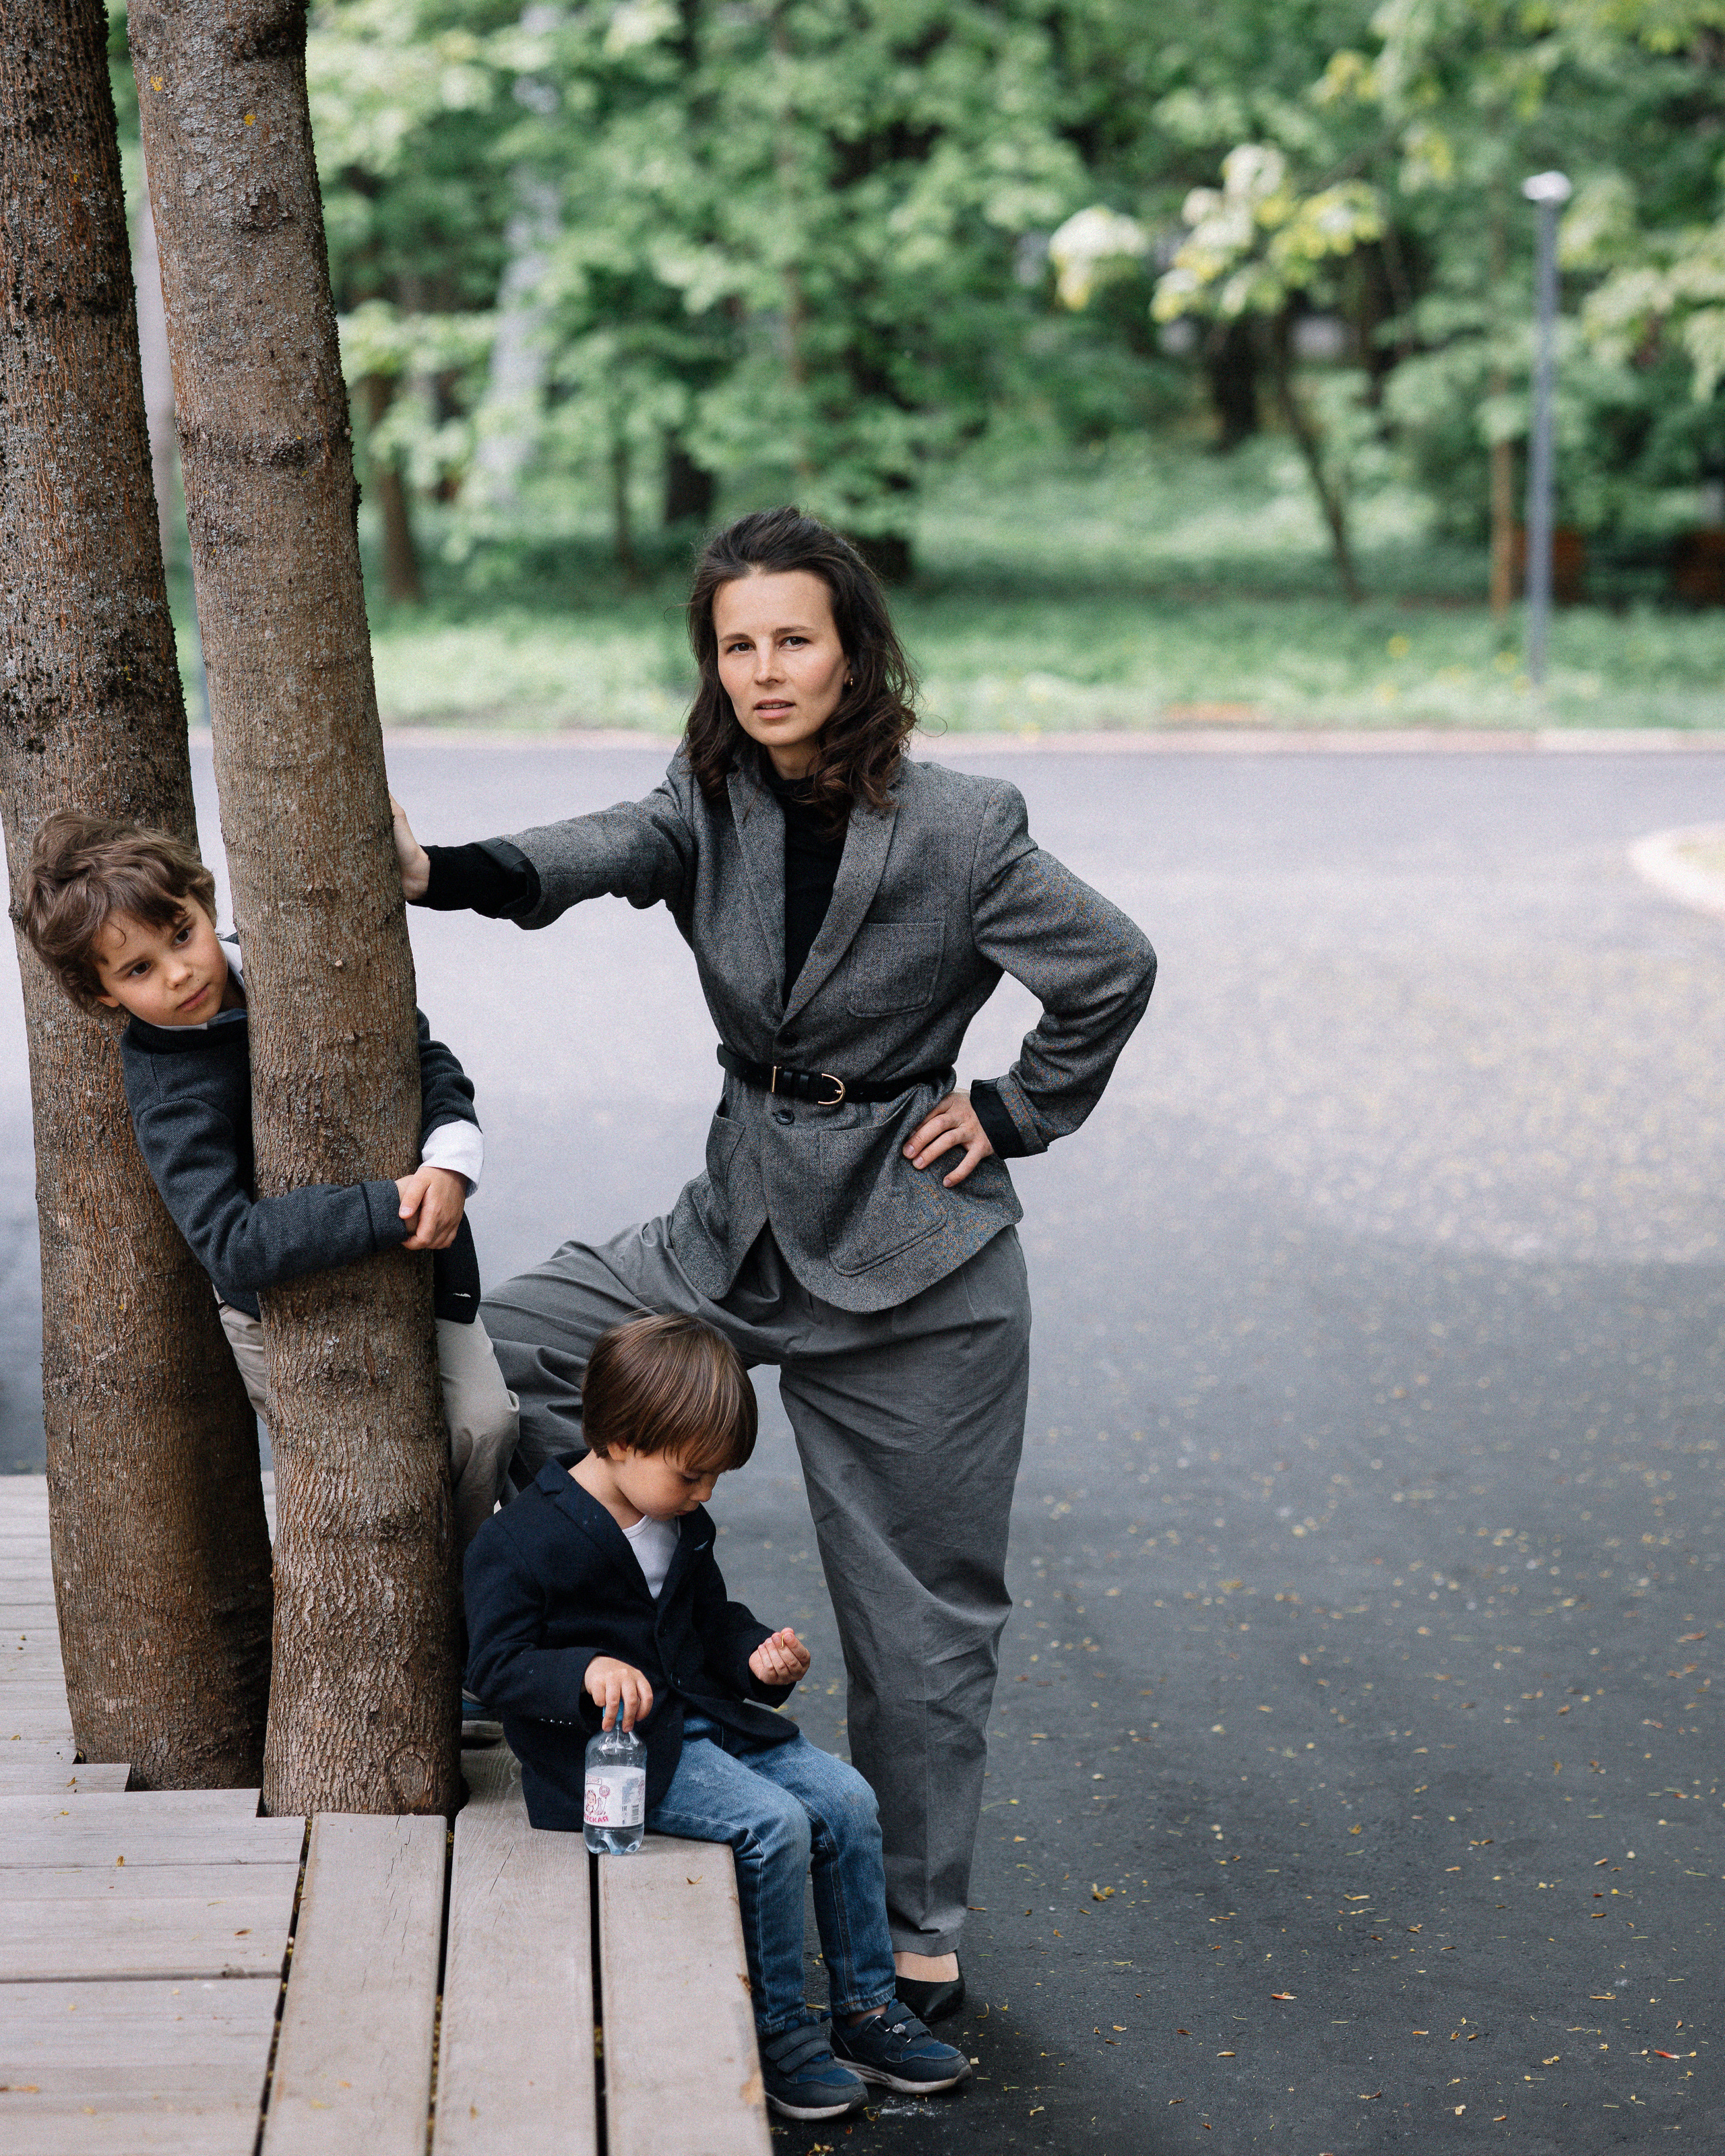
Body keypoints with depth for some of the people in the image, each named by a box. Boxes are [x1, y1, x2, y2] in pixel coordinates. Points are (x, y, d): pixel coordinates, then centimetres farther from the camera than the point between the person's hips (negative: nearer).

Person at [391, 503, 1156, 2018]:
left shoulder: (961, 829, -13)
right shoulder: (710, 806, -3)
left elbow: (1113, 972, -6)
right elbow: (600, 854, -24)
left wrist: (1013, 1114, -5)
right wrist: (441, 870, -44)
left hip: (916, 1264, -5)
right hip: (741, 1226, 5)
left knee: (921, 1611, 4)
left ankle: (920, 1932, 20)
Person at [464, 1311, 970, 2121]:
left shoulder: (680, 1525, 11)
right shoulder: (520, 1543, -15)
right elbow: (496, 1665, -16)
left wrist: (756, 1654, 2)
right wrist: (587, 1672, -33)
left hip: (701, 1716, 8)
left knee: (846, 1798, -6)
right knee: (773, 1824, -25)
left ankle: (867, 2011, 7)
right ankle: (775, 2032, -9)